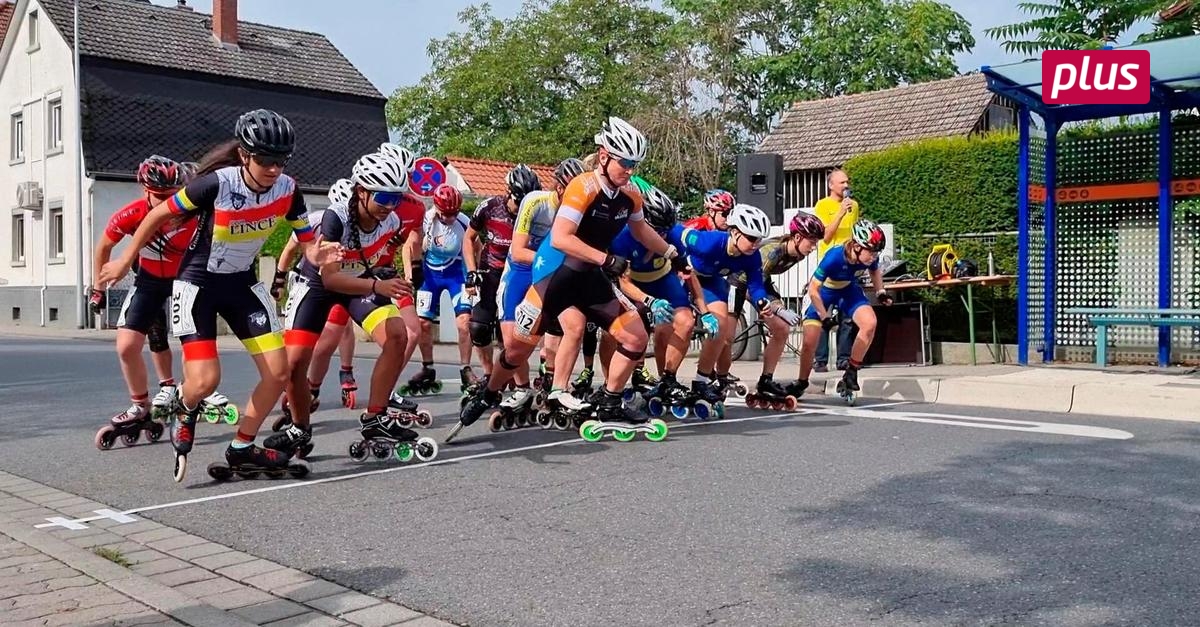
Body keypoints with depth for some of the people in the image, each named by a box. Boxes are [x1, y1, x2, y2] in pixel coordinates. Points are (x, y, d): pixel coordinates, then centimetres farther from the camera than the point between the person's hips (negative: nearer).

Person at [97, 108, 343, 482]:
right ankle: (186, 412, 22)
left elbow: (308, 243, -6)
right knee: (205, 380, -17)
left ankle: (242, 450, 16)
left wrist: (319, 254, -31)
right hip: (198, 283, -4)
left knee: (278, 372, -5)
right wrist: (126, 261, -2)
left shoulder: (287, 189, -13)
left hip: (242, 283, 5)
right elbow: (159, 214, -12)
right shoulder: (217, 183, -25)